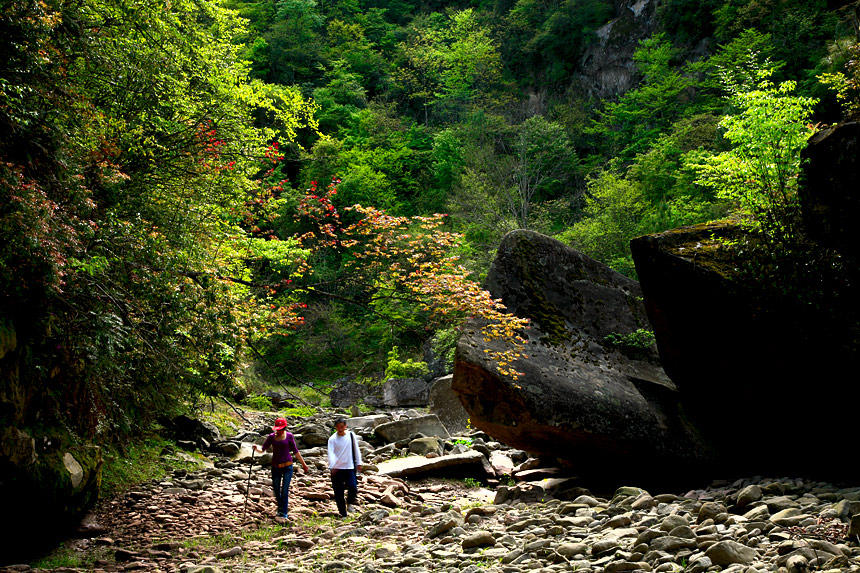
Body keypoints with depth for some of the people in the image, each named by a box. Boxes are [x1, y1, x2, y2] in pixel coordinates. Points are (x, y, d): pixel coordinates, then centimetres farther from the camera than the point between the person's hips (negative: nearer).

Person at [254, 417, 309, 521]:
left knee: (285, 490, -7)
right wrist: (256, 448, -27)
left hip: (287, 466, -2)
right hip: (275, 467, 2)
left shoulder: (289, 436, -2)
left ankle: (283, 513, -2)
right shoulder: (271, 437, 0)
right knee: (276, 490, 11)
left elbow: (295, 451, 6)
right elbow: (263, 449, -5)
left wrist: (303, 464, 11)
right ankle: (280, 508, 35)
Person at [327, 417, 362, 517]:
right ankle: (343, 514, 14)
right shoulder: (332, 439, -3)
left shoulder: (351, 435, 4)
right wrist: (332, 466, -27)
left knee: (353, 487, -16)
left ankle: (350, 503, 15)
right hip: (337, 468, -1)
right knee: (338, 493, 2)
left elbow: (356, 450, 11)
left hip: (350, 467, 1)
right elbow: (331, 453, -13)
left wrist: (358, 463, 8)